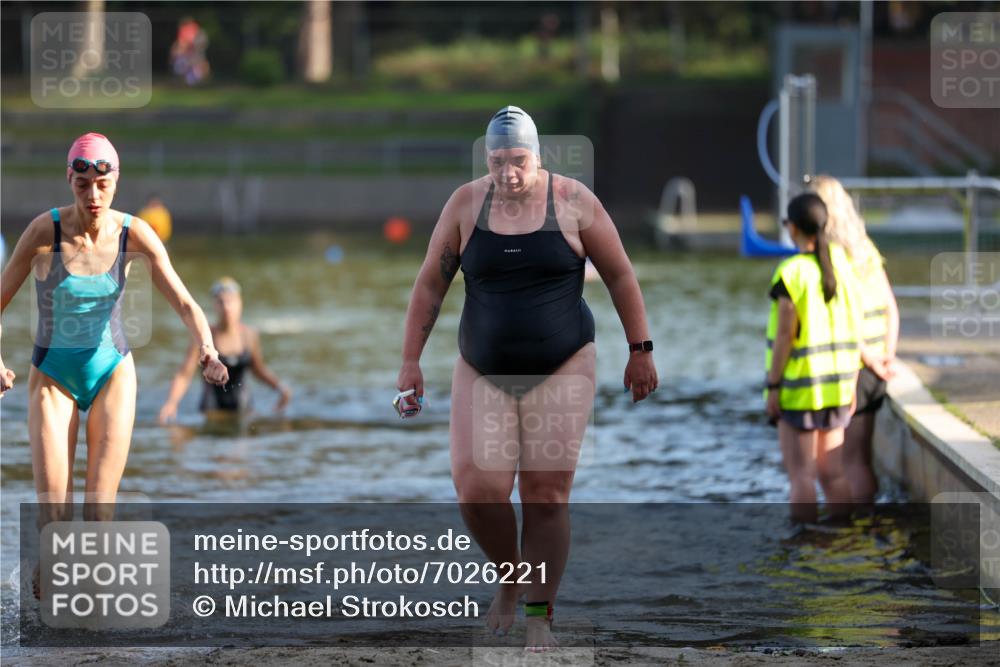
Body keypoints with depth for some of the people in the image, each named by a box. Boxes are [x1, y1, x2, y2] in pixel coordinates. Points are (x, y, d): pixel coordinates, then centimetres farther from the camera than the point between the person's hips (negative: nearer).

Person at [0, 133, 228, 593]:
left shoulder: (134, 234, -12)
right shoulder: (44, 231, -17)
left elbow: (184, 303, -14)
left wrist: (207, 349, -34)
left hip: (112, 373, 1)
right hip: (53, 376, -1)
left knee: (100, 511, -8)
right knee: (53, 515, -9)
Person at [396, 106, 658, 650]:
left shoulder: (572, 202, -4)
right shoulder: (465, 204, 0)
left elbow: (620, 276, 4)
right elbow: (430, 285, 6)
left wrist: (639, 350, 1)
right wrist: (410, 360, 3)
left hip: (560, 370, -2)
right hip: (483, 374, 2)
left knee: (546, 497, -6)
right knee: (478, 492, -9)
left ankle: (539, 616, 6)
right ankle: (510, 580, 20)